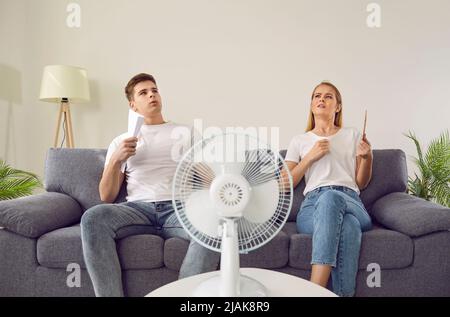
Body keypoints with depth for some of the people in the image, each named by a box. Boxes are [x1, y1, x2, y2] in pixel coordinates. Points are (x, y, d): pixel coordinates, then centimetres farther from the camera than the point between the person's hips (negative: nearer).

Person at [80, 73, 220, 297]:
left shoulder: (186, 133, 19)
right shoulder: (120, 141, 21)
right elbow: (106, 198, 14)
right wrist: (116, 160, -4)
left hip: (178, 208, -1)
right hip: (138, 208, 1)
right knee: (93, 217, -30)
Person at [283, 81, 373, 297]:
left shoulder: (352, 135, 23)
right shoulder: (299, 141, 22)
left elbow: (361, 183, 21)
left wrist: (367, 158, 1)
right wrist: (310, 157, 1)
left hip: (351, 203, 1)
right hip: (313, 204, 0)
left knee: (331, 198, -39)